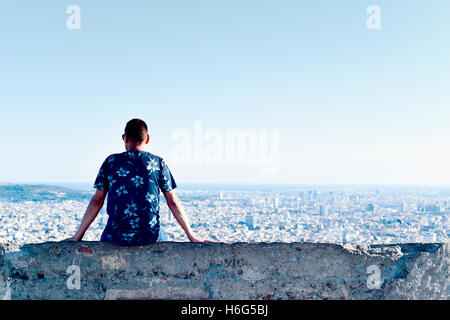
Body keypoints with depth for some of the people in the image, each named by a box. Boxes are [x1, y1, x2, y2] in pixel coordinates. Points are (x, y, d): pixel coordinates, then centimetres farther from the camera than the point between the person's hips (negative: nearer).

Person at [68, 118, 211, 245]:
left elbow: (97, 201, 2)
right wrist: (191, 236, 6)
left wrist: (78, 236, 10)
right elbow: (173, 202, 0)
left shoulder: (111, 161, 3)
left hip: (117, 236, 0)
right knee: (162, 238, 33)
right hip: (150, 236, 0)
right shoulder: (157, 162, 2)